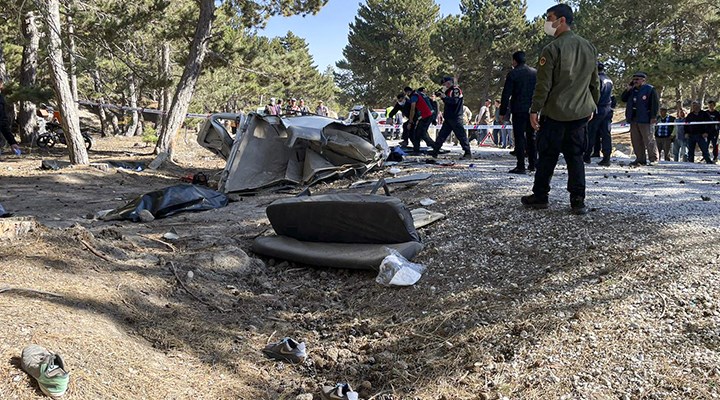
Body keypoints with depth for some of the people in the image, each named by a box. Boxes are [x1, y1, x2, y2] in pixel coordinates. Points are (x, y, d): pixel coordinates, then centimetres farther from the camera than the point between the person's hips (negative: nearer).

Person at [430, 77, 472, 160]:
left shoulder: (456, 90, -9)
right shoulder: (449, 91, 19)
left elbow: (454, 101, -23)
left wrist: (444, 97, -18)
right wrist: (442, 96, 8)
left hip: (455, 118, -9)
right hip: (448, 117, 9)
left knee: (461, 135, -9)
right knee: (441, 134, 9)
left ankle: (468, 153, -6)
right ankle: (435, 152, 13)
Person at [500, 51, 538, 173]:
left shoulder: (513, 74, -5)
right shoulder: (535, 72, 10)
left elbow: (506, 94, -7)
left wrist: (503, 112, -2)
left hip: (518, 109, -5)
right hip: (533, 110, 5)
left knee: (519, 137, -3)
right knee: (531, 136, 13)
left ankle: (521, 166, -7)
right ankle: (532, 164, 16)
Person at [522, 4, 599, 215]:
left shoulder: (552, 49, -12)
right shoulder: (589, 48, 9)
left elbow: (543, 84, -13)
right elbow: (595, 82, 14)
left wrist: (534, 110, -6)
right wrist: (592, 106, 23)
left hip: (555, 113, -5)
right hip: (580, 113, 5)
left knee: (547, 157, 6)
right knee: (575, 157, 8)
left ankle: (540, 197, 15)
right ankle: (578, 201, 4)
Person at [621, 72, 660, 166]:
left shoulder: (650, 89, -5)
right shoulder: (632, 90, 16)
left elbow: (655, 103, -9)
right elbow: (623, 99, 18)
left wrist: (653, 117, -15)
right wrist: (628, 89, 4)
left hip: (644, 119, -7)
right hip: (633, 119, 7)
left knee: (648, 139, -4)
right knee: (636, 140, 8)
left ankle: (653, 159, 3)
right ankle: (640, 159, 15)